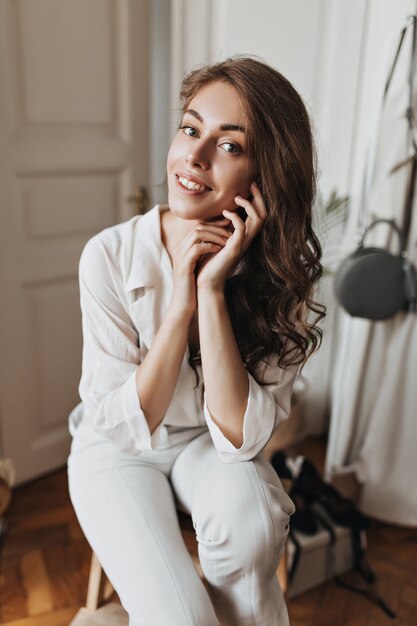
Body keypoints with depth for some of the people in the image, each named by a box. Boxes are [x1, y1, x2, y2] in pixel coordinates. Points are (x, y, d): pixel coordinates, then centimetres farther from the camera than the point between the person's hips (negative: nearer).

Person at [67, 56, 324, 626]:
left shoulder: (284, 273, -17)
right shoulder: (110, 256, -22)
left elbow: (241, 436, -23)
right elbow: (126, 425, -19)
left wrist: (213, 290, -32)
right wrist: (181, 298, -31)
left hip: (209, 446, 2)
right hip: (117, 451, -1)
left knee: (248, 509, -30)